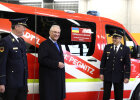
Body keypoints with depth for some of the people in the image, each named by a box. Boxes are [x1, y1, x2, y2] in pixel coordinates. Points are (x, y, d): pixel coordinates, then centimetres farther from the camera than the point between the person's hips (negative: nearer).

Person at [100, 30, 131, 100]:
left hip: (118, 76, -1)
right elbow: (103, 61, 6)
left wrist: (127, 77, -6)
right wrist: (101, 73, 1)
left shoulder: (126, 49, 0)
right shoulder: (107, 47, 5)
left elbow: (127, 64, -1)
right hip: (107, 75, 1)